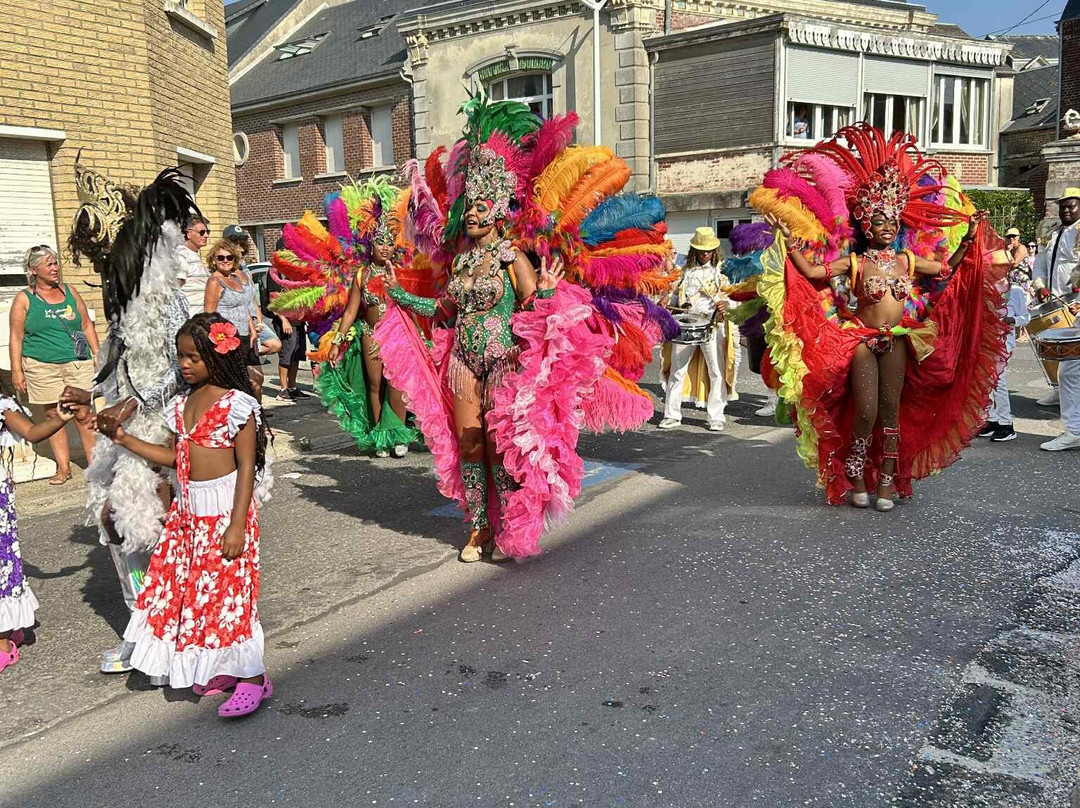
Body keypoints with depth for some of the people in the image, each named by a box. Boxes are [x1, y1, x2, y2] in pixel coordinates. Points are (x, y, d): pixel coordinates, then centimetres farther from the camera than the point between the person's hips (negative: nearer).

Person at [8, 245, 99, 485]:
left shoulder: (70, 292, 10)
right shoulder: (24, 299, 2)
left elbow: (87, 325, 15)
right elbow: (16, 337, 0)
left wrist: (98, 354, 8)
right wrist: (16, 370, -5)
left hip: (77, 364, 2)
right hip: (42, 367, -1)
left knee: (84, 414, -1)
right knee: (53, 415, 5)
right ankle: (63, 468, 12)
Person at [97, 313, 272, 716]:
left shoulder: (237, 404, -14)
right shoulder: (182, 403, 9)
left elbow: (246, 466, -15)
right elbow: (173, 456, 14)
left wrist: (237, 525, -19)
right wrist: (123, 438, 6)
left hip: (226, 510, -8)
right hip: (188, 511, 8)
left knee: (227, 591, -4)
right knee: (194, 588, 12)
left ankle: (253, 677, 8)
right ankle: (220, 668, 28)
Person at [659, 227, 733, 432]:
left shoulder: (720, 271, 7)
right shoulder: (686, 270, 15)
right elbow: (676, 294, 24)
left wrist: (725, 304, -20)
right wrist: (668, 306, 6)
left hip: (712, 325, -2)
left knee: (717, 372, -3)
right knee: (676, 370, 2)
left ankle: (716, 417, 6)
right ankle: (672, 415, 10)